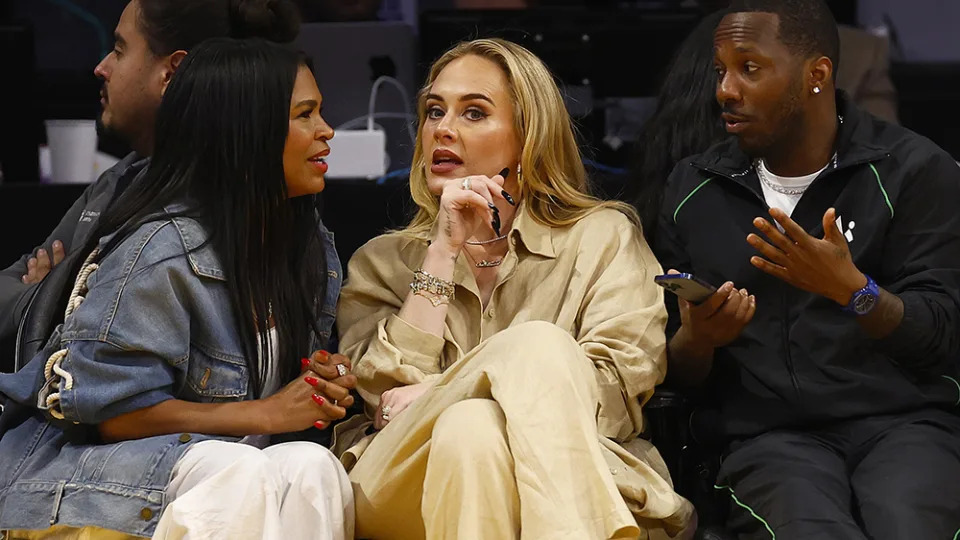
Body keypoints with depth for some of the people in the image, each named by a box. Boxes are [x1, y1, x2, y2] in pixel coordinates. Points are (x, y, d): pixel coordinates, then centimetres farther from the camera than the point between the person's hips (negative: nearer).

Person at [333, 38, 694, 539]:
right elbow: (390, 394, 3)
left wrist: (437, 394, -5)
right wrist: (444, 251, 0)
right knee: (536, 343, -30)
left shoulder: (602, 236, 17)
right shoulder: (383, 262, 21)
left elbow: (614, 385, 0)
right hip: (406, 492, 1)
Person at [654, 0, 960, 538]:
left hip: (903, 419, 0)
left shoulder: (917, 170, 4)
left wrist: (854, 291, -21)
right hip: (772, 434, 1)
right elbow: (678, 370, 15)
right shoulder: (693, 191, 13)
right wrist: (698, 339, -9)